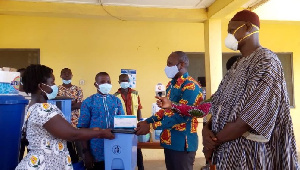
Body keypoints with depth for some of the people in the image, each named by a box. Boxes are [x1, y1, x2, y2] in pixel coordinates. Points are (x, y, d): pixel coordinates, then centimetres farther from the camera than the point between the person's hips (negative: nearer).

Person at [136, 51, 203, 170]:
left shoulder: (190, 86, -17)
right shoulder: (171, 84, 12)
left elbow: (181, 116, -24)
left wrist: (151, 126, -23)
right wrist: (147, 121, 4)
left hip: (182, 142, -8)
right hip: (168, 140, 8)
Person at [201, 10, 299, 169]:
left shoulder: (266, 61, -14)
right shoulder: (238, 65, 12)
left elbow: (250, 118, -24)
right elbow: (220, 104, 8)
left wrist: (213, 141, -15)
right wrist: (206, 129, -10)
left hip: (248, 151, -7)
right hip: (228, 149, 8)